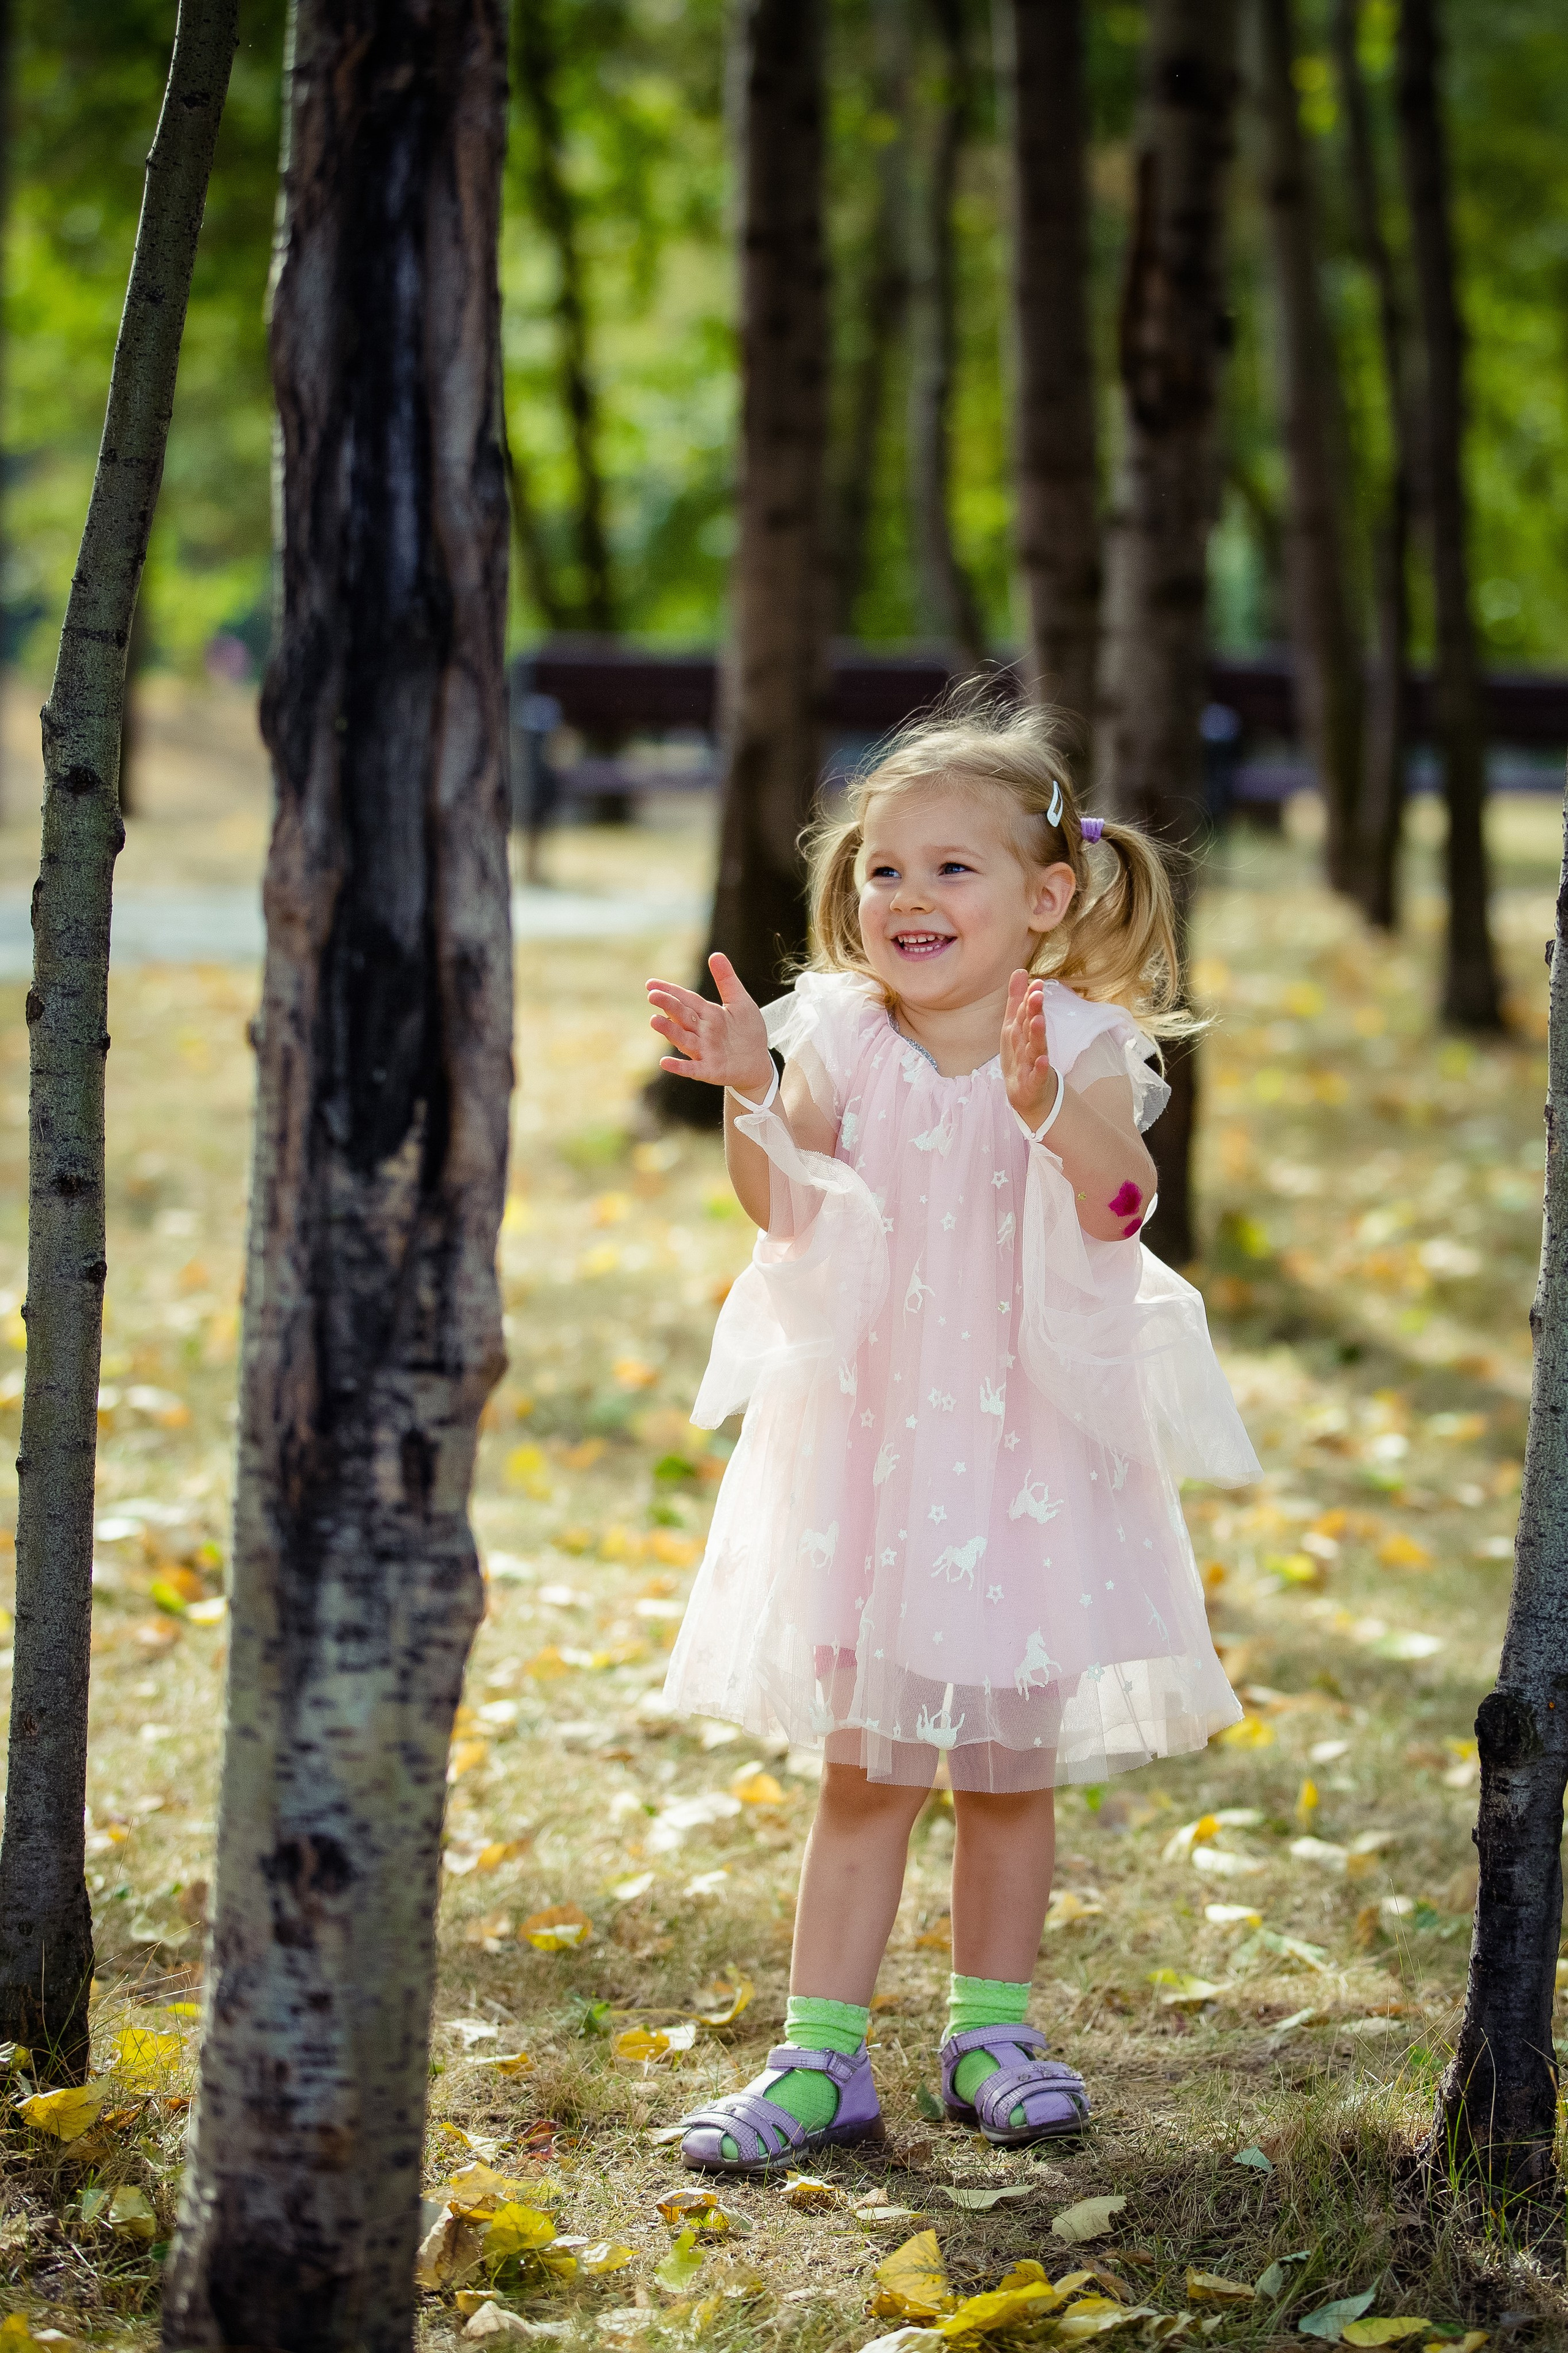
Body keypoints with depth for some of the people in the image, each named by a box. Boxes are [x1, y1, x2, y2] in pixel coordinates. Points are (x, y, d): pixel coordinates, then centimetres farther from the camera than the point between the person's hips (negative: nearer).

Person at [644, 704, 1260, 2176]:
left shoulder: (1084, 1051, -5)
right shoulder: (840, 1043, 0)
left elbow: (1115, 1205, -22)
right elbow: (786, 1212, -10)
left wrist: (1048, 1105, -39)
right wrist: (749, 1091, -25)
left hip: (1030, 1452, -1)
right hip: (875, 1450, 1)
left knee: (1009, 1762, 10)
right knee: (868, 1765, 4)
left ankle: (992, 2030, 25)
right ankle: (821, 2058, 9)